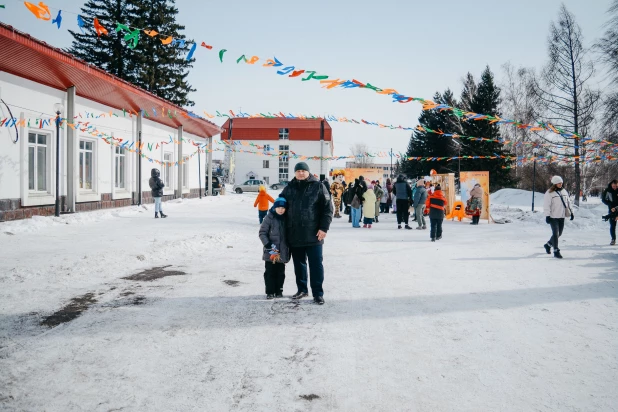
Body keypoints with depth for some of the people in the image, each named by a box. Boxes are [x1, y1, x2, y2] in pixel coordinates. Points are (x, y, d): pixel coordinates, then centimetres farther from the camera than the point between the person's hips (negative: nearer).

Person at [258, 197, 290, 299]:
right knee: (269, 272, 2)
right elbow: (262, 233, -8)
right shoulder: (269, 218, -8)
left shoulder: (286, 219, 4)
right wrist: (269, 245, -17)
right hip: (270, 252, -3)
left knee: (281, 272, 11)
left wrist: (289, 248, 11)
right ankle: (270, 292, 10)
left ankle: (279, 291, 21)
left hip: (282, 252, 4)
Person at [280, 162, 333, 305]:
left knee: (316, 264, 0)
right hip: (294, 234, 4)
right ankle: (302, 289, 27)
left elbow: (328, 208, -5)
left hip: (313, 234, -4)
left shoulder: (318, 186, -2)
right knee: (299, 264, 14)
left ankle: (318, 293, 8)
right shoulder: (289, 188, 9)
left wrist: (324, 227, -12)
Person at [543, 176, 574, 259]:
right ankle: (556, 251, 1)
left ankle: (548, 245, 34)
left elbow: (568, 202, 18)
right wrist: (547, 215, -18)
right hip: (553, 217, -7)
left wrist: (571, 212, 14)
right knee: (555, 233, -6)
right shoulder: (549, 193, -9)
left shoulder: (564, 191, 11)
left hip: (562, 216, 7)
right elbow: (546, 205, -13)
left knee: (559, 233, 13)